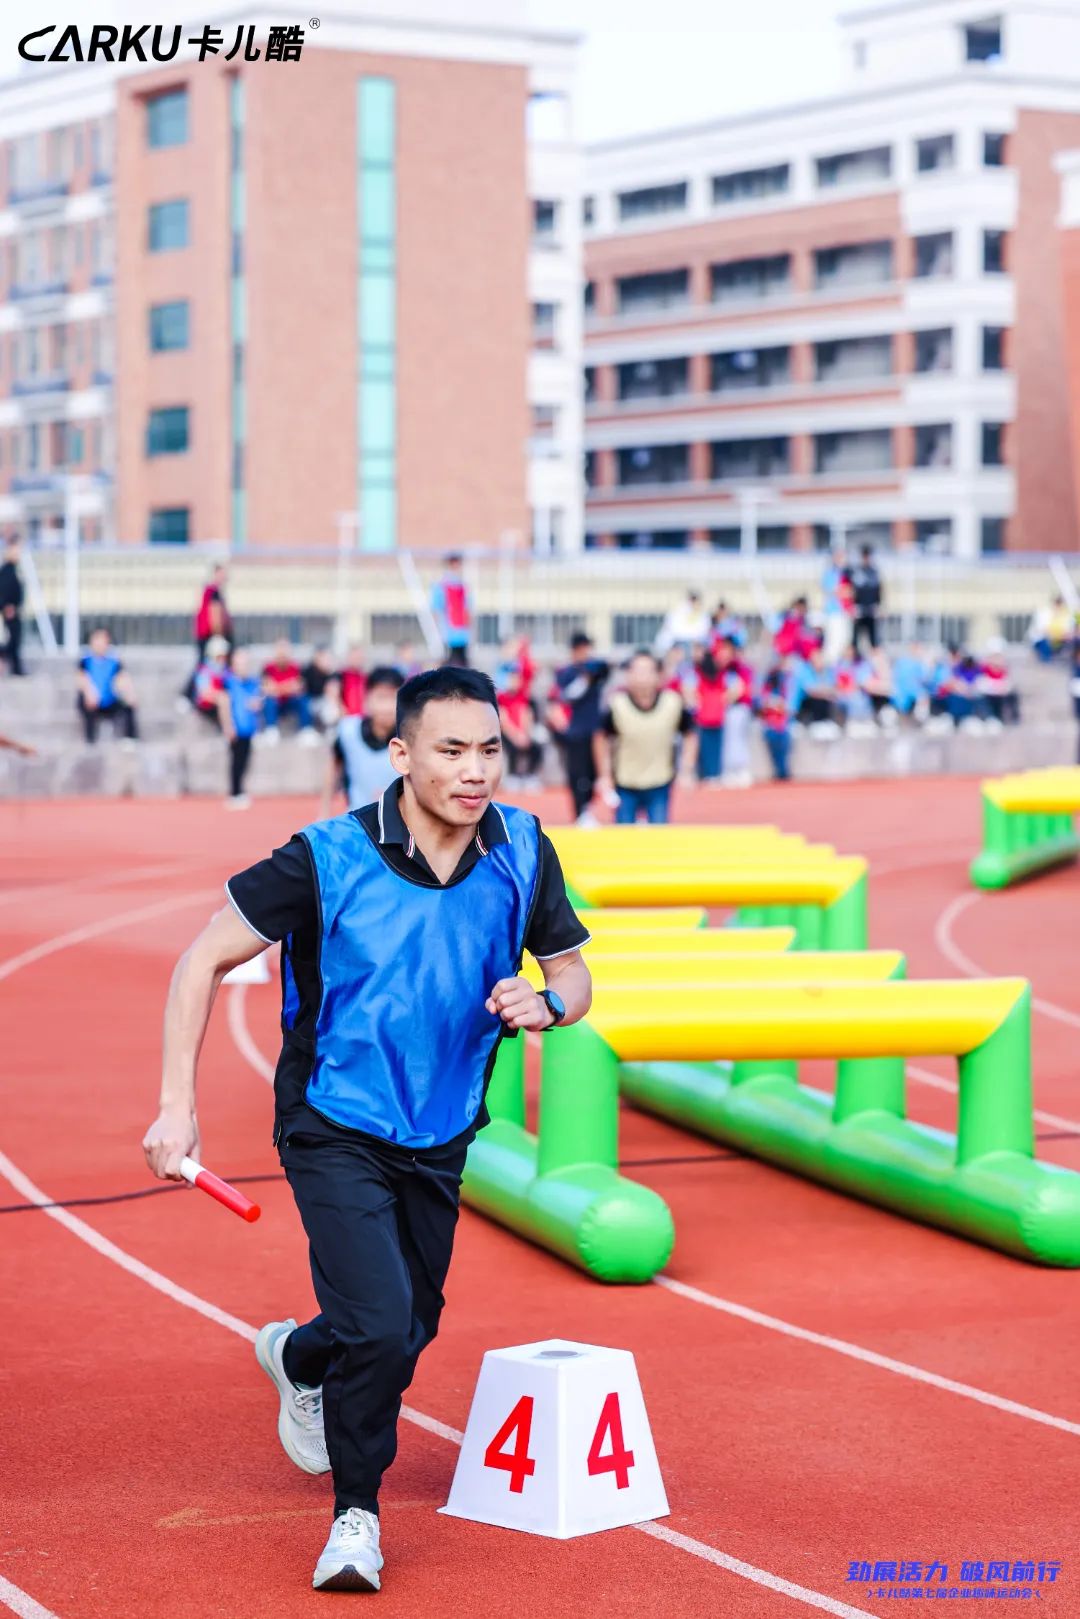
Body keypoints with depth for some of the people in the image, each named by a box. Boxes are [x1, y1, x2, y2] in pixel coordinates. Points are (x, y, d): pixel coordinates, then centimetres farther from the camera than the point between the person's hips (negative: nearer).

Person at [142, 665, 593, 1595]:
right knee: (380, 1326, -19)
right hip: (336, 1132, -5)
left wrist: (546, 1004, -21)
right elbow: (205, 961, -12)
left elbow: (575, 976, 4)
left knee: (409, 1329, 18)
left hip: (441, 1138, 5)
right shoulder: (330, 858, -21)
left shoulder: (523, 852, -10)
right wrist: (177, 1105, -18)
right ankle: (357, 1516, 6)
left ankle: (299, 1359, 54)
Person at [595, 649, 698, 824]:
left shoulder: (673, 703, -11)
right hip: (625, 784, 0)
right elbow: (602, 738, 1)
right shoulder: (617, 705, -13)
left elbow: (690, 735, 2)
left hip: (659, 786, 0)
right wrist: (604, 775, -2)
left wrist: (686, 771, -4)